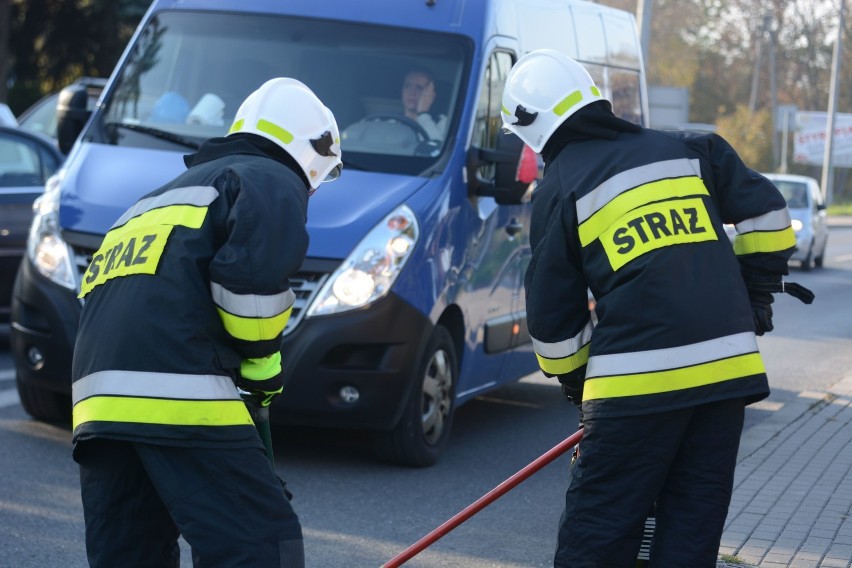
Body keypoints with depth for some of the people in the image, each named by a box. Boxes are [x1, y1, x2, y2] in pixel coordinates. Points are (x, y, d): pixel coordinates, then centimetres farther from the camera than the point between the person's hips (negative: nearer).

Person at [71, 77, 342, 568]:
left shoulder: (164, 196, 35)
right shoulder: (273, 180, 8)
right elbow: (252, 276, -12)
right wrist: (263, 362, 3)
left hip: (97, 399, 8)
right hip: (178, 396, -8)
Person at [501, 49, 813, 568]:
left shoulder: (560, 190, 3)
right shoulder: (687, 150, 14)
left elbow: (552, 311, 7)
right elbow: (765, 212, 14)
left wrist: (574, 380, 22)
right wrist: (758, 292, 25)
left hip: (637, 382, -4)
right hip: (728, 366, 5)